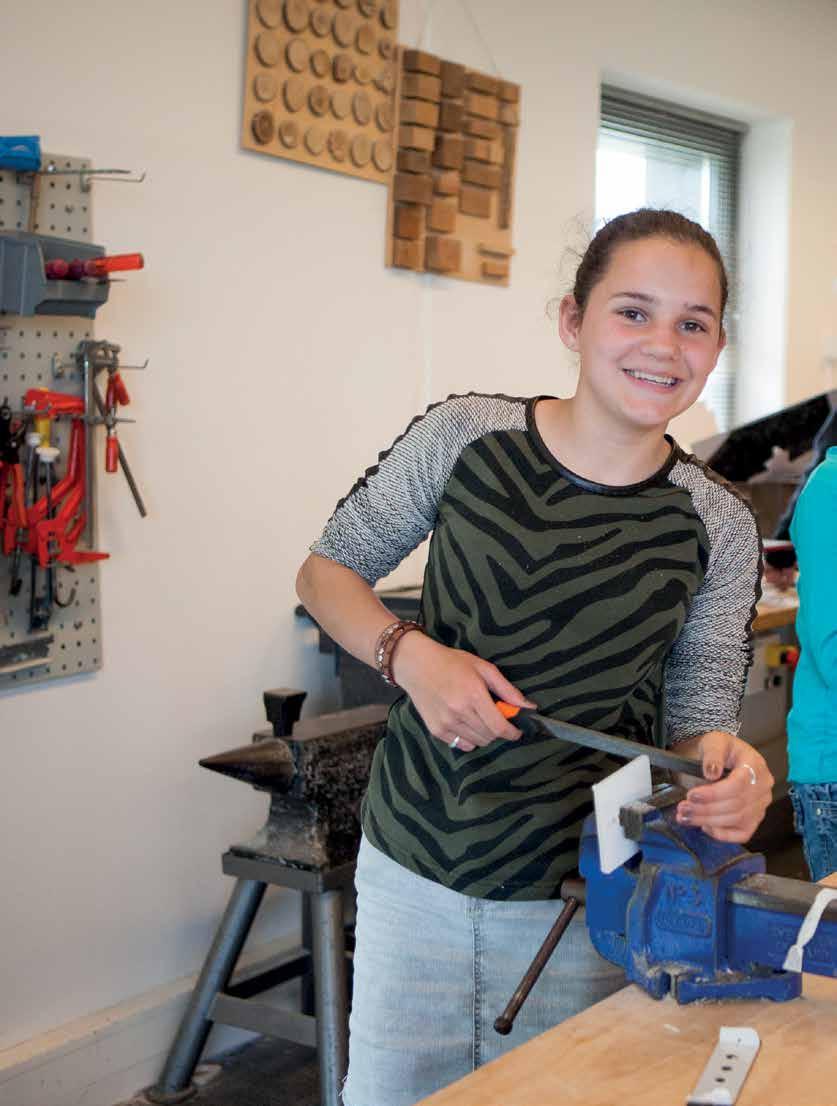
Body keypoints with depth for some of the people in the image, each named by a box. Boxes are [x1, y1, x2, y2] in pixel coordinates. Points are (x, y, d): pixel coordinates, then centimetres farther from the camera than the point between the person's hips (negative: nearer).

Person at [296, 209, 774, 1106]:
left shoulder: (718, 526, -5)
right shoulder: (464, 436, -8)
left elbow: (693, 726, 0)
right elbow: (325, 571, 3)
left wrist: (727, 770, -24)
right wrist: (410, 654, -16)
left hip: (586, 898, 0)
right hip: (412, 868, 0)